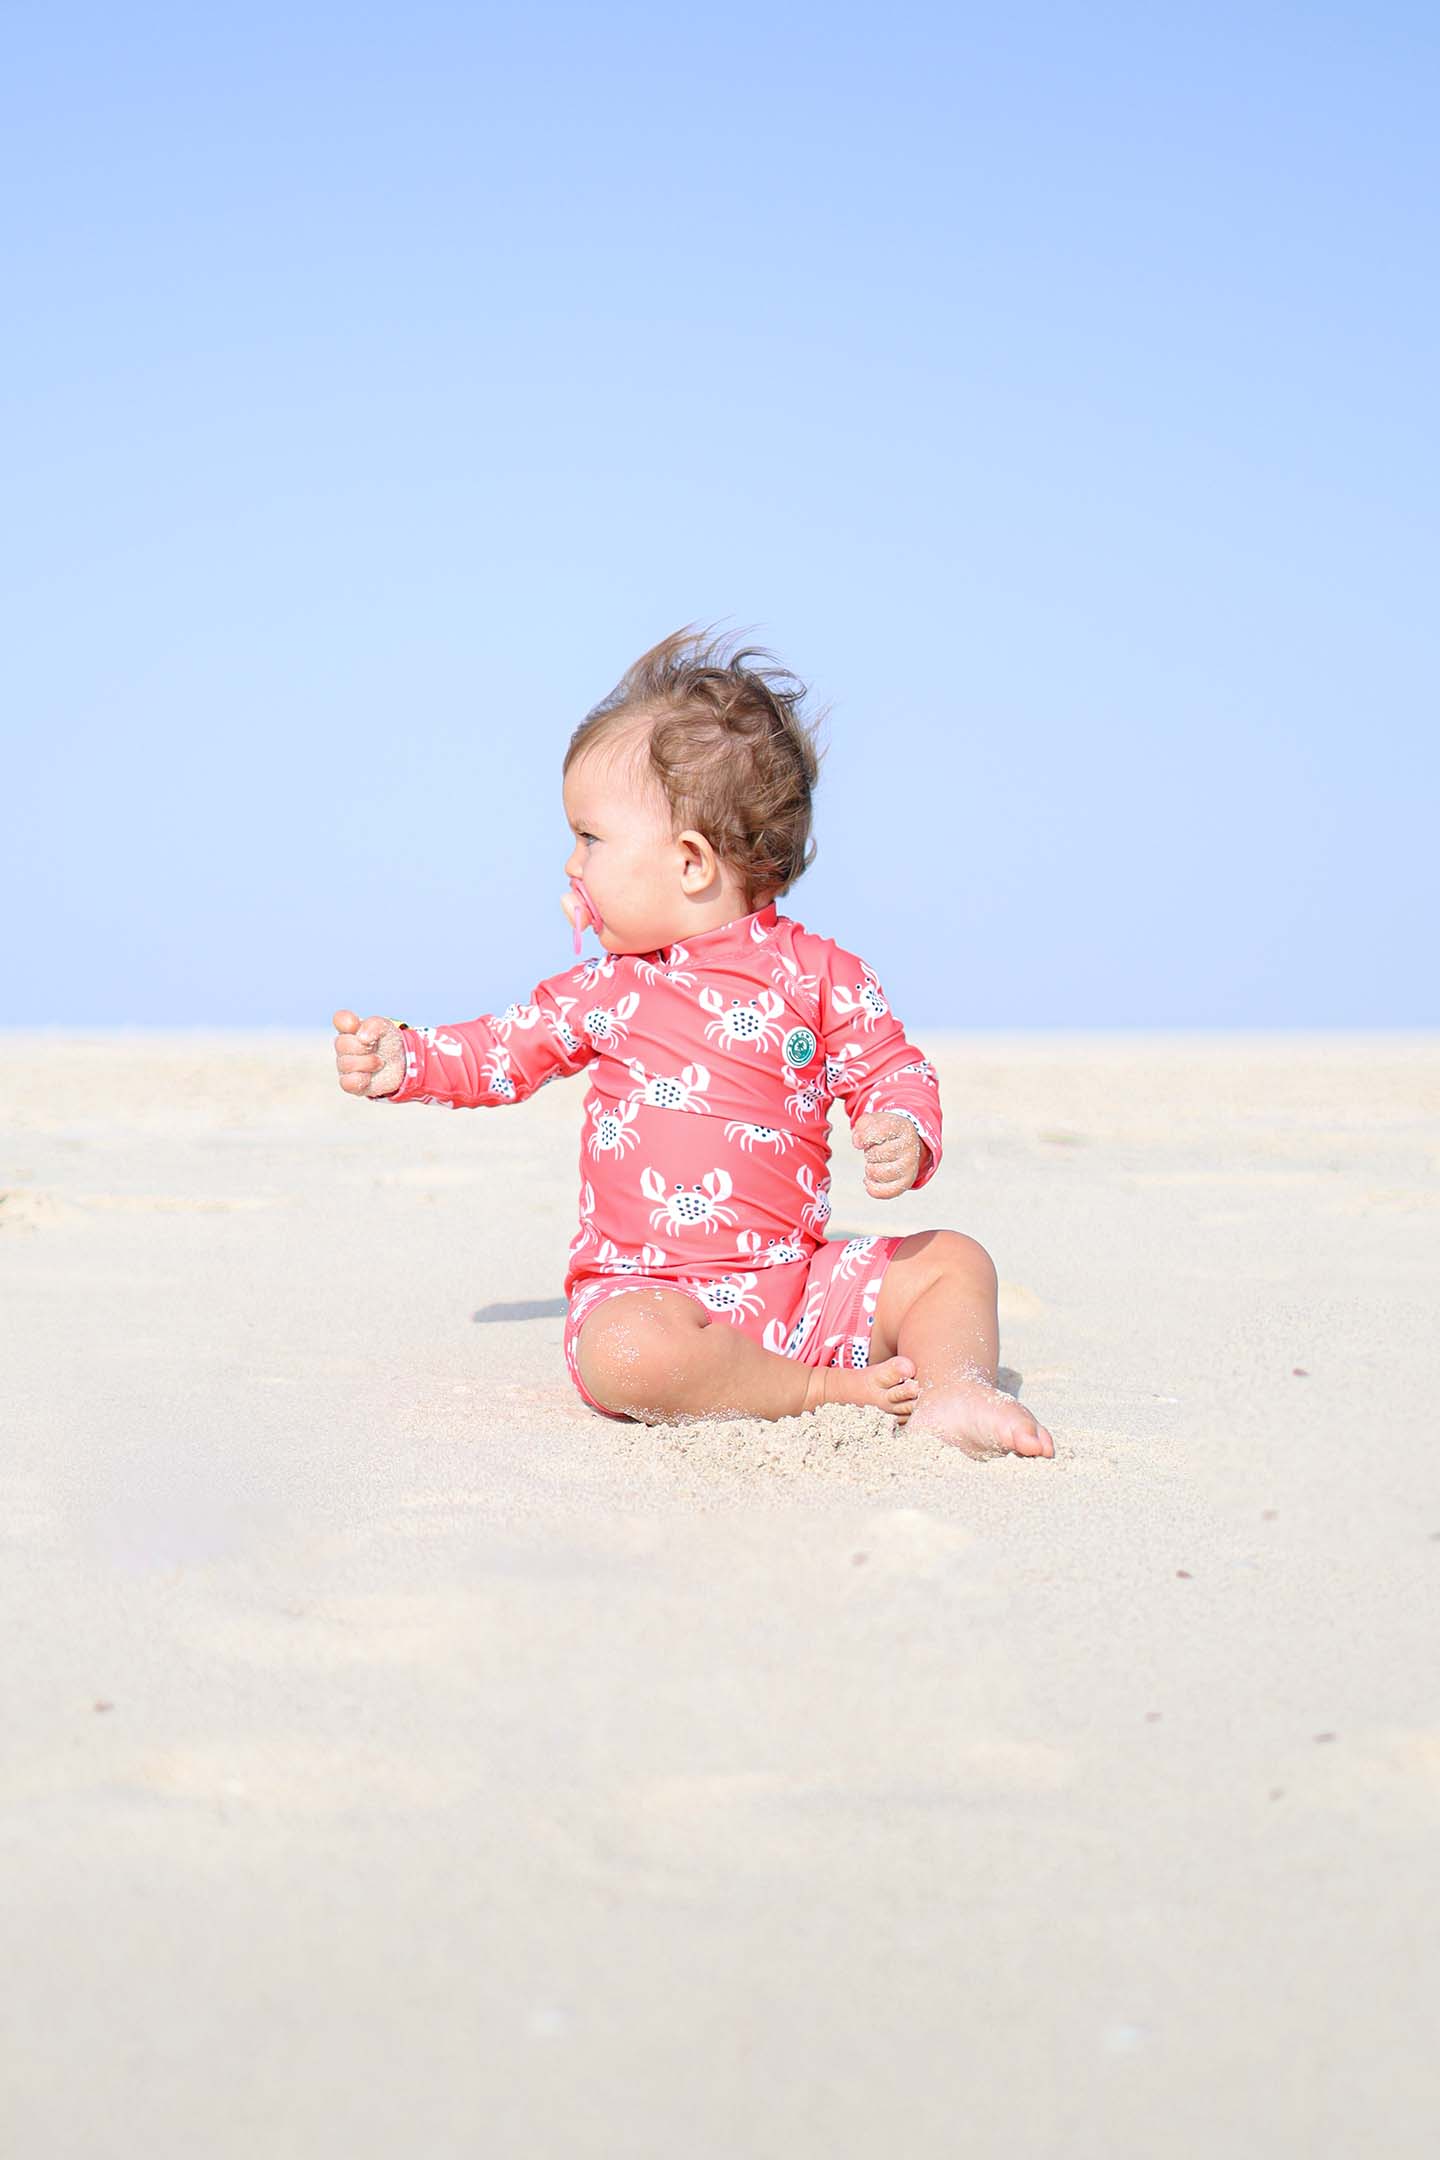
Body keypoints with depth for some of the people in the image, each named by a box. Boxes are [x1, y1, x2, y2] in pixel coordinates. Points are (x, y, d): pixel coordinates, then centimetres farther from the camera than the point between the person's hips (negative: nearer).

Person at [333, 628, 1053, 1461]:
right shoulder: (605, 990, 9)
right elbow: (500, 1054, 23)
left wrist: (903, 1139, -18)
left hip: (798, 1284, 1)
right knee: (626, 1352, -36)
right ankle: (829, 1390, -27)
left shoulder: (819, 975, 1)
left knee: (954, 1261, -10)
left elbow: (894, 1071, 4)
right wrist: (401, 1060, 9)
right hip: (646, 1289, -1)